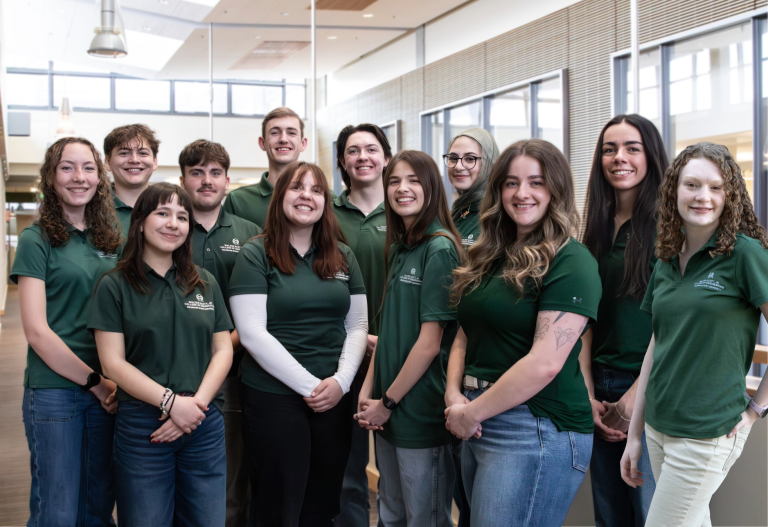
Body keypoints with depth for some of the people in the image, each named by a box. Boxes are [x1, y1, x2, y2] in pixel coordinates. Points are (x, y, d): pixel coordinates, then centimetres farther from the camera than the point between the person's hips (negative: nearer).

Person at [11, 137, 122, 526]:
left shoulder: (110, 241, 11)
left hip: (106, 391, 5)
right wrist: (95, 381, -10)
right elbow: (36, 331, -9)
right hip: (53, 390, -5)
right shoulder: (37, 240, -4)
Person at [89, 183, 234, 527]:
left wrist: (198, 402, -9)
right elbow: (113, 363, -6)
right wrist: (171, 402, -16)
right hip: (142, 427, -3)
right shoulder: (114, 286, 0)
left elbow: (223, 350, 7)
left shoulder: (205, 284, 11)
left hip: (205, 425, 3)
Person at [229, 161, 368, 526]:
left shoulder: (342, 257, 10)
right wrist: (309, 385, -14)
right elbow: (252, 334, -12)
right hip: (273, 396, -4)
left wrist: (340, 380, -7)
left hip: (335, 397, 4)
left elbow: (358, 326, 9)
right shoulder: (255, 255, -4)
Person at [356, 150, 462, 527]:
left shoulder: (440, 249, -15)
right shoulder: (397, 249, 11)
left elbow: (430, 343, -18)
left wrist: (388, 402, -11)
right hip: (388, 411, 8)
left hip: (421, 409, -8)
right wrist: (369, 390, 2)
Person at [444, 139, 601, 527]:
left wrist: (471, 413, -12)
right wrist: (453, 395, -3)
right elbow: (465, 335, 15)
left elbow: (545, 363, -19)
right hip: (478, 428, 8)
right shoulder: (490, 259, 13)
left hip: (537, 431, -8)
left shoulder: (570, 263, -11)